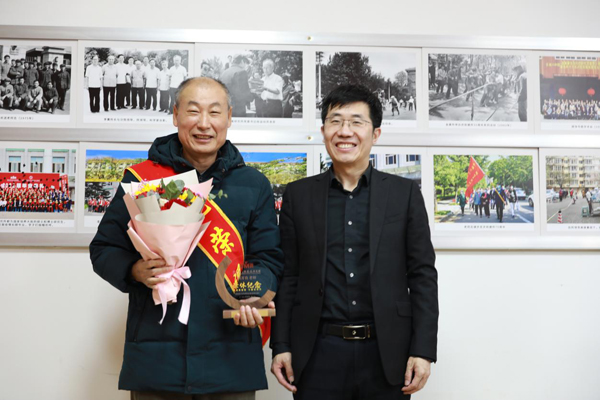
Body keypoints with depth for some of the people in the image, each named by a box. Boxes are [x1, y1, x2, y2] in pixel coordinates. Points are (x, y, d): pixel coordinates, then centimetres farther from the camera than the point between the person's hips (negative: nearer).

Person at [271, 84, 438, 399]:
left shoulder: (405, 193, 3)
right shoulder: (298, 195, 6)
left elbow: (423, 275, 1)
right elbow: (287, 276, 6)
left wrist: (423, 350, -5)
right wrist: (281, 346, 1)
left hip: (387, 353, 0)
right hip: (319, 353, 0)